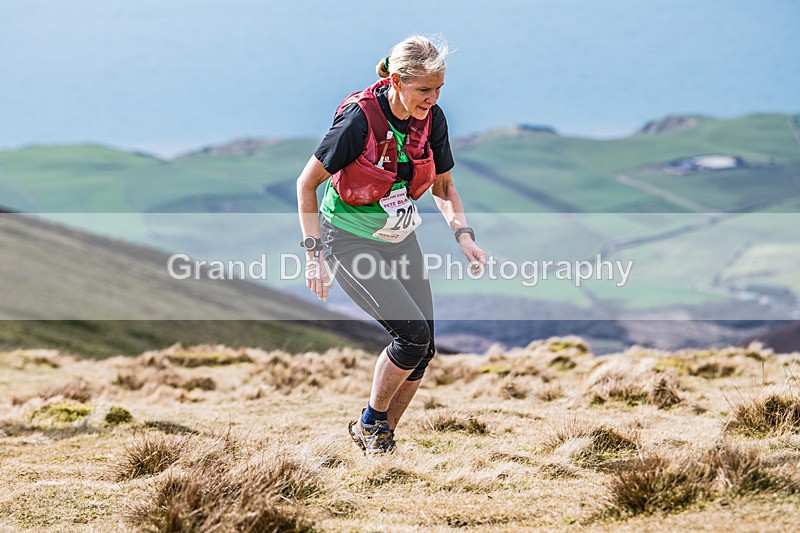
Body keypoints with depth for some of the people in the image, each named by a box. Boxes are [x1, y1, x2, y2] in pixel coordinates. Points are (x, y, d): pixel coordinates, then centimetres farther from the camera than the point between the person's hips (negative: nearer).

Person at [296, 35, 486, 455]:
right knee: (413, 333, -19)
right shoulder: (359, 118, -25)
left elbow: (443, 187, 9)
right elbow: (307, 184, -15)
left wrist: (463, 235, -8)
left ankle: (382, 442, 16)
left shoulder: (432, 120, -7)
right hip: (350, 242, -6)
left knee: (423, 348, 0)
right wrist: (314, 254, -19)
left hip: (400, 239, 6)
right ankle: (370, 423, 3)